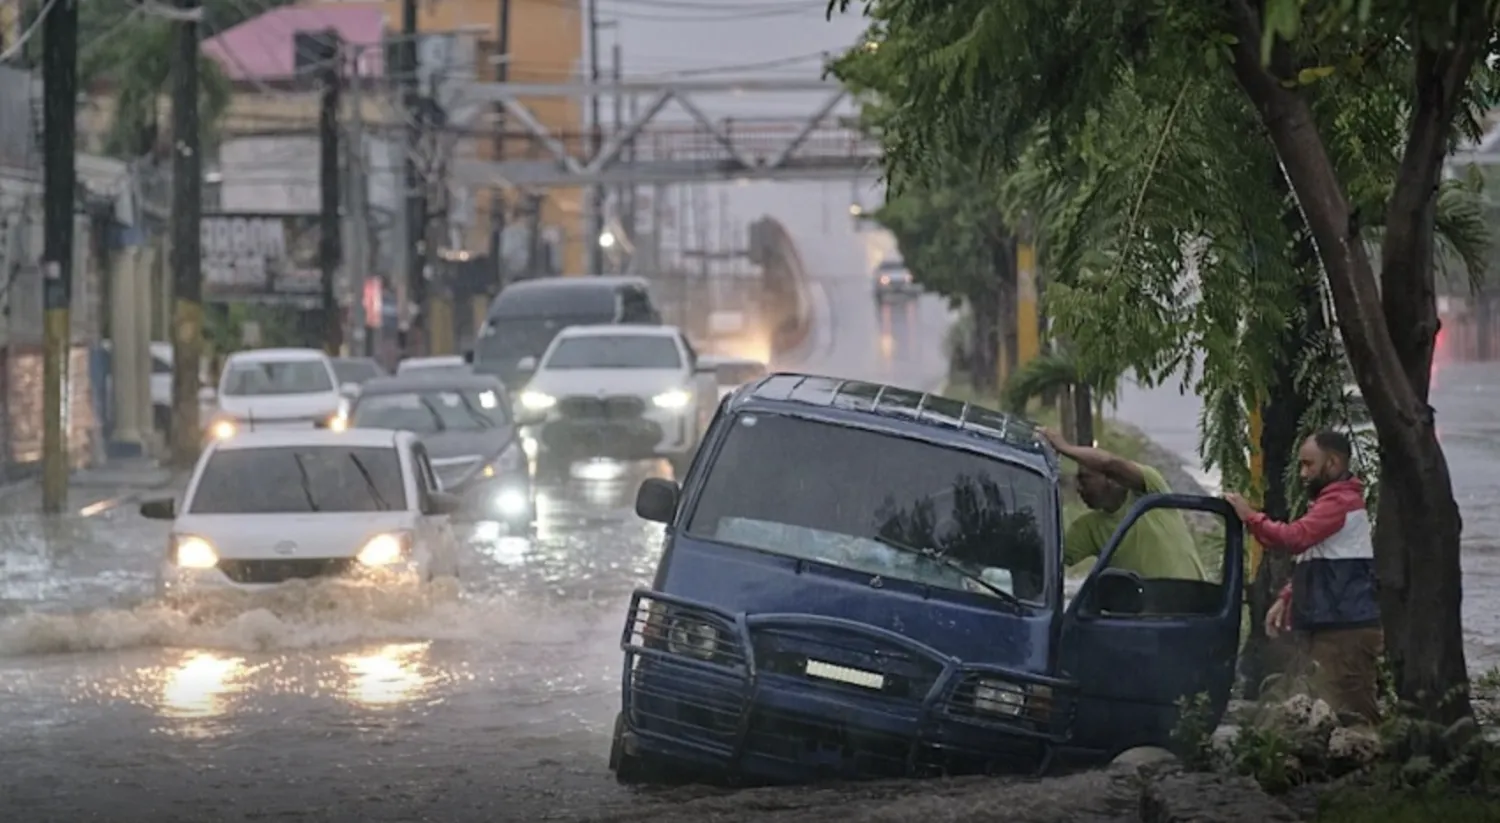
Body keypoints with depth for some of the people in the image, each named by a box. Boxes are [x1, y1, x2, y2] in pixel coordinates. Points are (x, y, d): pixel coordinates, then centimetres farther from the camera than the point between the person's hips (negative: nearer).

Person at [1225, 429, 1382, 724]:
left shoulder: (1340, 501, -12)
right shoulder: (1330, 501, 24)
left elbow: (1294, 538, -25)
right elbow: (1313, 566, 32)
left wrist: (1250, 517, -13)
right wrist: (1287, 599, 19)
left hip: (1346, 628, -11)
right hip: (1329, 626, 11)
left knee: (1345, 714, -15)